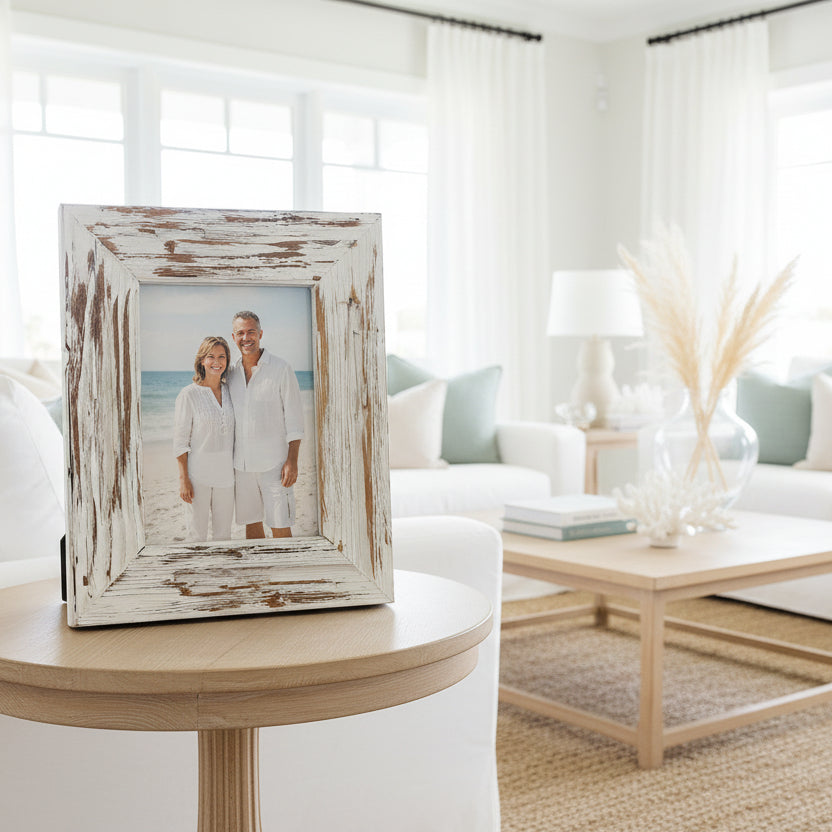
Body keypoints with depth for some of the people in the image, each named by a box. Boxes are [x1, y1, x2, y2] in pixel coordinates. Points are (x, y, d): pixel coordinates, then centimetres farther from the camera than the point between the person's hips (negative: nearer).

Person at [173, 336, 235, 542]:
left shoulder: (230, 392, 7)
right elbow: (180, 441, -7)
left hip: (225, 472, 4)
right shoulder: (188, 395, -7)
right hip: (198, 473, -4)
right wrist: (183, 479, -12)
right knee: (198, 533, 3)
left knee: (224, 533, 10)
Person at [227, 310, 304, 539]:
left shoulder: (281, 369, -5)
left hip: (274, 461, -5)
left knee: (280, 527, -3)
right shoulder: (232, 372, 9)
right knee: (251, 523, 10)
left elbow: (294, 418, -6)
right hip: (241, 463, 5)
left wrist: (292, 461, -13)